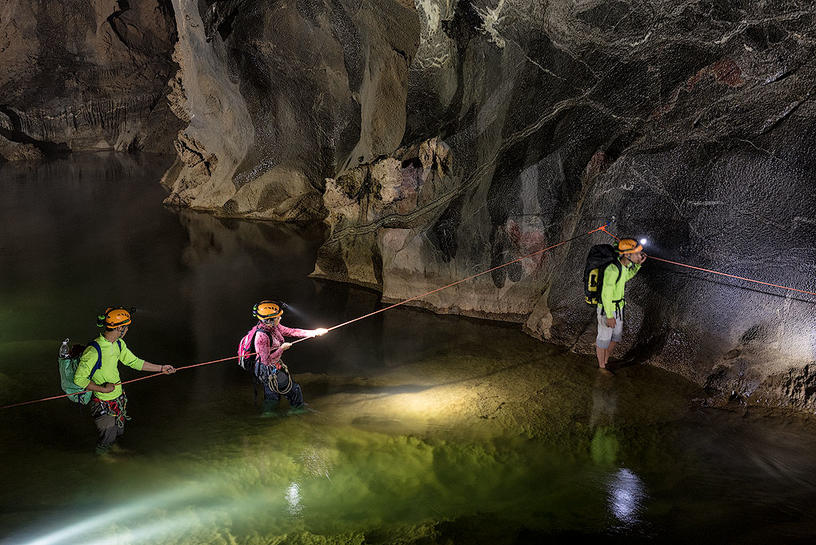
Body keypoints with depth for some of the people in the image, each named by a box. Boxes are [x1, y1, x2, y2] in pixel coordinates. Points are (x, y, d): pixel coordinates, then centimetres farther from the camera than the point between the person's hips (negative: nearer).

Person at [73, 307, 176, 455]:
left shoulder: (118, 343, -4)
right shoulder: (93, 350, -30)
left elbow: (134, 362, 9)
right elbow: (79, 379, -26)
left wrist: (161, 368, 10)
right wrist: (104, 389, -26)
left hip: (119, 397, 7)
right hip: (103, 404, -7)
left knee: (118, 430, 26)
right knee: (107, 434, 16)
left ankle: (113, 447, 55)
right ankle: (102, 455, 45)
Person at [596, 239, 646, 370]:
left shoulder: (625, 265, -5)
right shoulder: (613, 269, -32)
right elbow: (606, 294, -28)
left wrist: (638, 264, 4)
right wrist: (609, 316, -23)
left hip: (618, 307, 9)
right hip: (607, 309, -9)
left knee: (616, 336, 21)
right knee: (604, 337, 8)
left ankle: (605, 360, 39)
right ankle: (602, 367, 25)